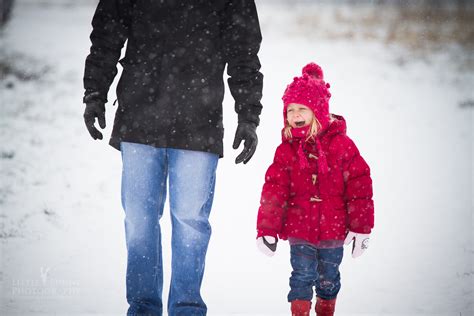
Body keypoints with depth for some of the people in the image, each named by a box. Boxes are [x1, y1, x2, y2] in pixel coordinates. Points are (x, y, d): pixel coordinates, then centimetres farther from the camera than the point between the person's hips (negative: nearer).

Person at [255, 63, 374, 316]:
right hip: (299, 227, 0)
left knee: (328, 278, 13)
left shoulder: (340, 144, -6)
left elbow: (359, 185, -4)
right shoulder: (286, 150, -2)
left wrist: (361, 227, -5)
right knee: (302, 275, -5)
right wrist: (266, 229, -7)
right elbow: (273, 191, -1)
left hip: (333, 227, 0)